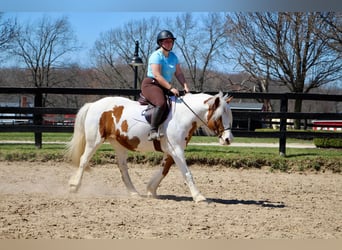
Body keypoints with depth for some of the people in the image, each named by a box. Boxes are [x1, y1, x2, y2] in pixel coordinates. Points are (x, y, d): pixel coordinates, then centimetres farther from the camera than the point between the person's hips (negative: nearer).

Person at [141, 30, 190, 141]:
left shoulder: (173, 56, 13)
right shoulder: (156, 56, -12)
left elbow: (179, 73, 11)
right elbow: (157, 75, -23)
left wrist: (185, 86, -7)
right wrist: (171, 88, -29)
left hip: (165, 87, 9)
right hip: (151, 84, -9)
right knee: (161, 103, -34)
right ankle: (153, 131, -36)